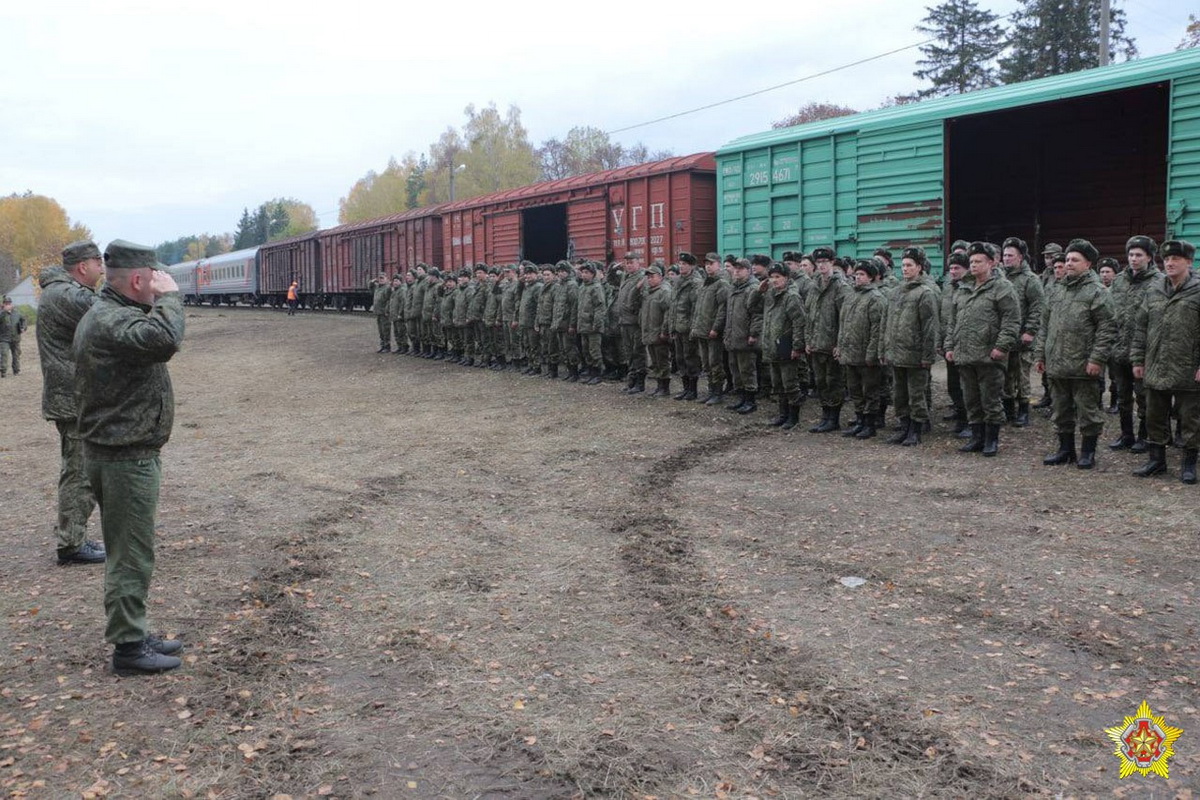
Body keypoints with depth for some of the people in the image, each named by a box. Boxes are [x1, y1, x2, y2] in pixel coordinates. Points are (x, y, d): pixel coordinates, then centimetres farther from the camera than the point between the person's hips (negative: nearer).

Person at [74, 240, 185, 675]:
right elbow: (164, 338, -37)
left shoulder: (107, 314, 14)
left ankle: (133, 635, 30)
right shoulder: (111, 321, -21)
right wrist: (169, 296, -24)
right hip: (125, 457, -11)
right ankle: (128, 647, 9)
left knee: (130, 551, 18)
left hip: (124, 452, 11)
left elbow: (157, 345, 17)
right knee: (131, 554, -1)